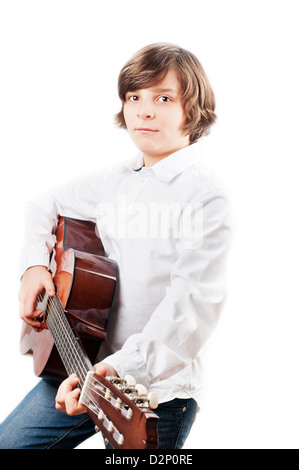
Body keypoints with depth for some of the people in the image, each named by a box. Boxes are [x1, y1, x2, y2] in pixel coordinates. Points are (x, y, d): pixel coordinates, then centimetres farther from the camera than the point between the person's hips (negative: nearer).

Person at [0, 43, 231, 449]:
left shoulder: (205, 197, -14)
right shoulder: (114, 180, 7)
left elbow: (193, 304, -23)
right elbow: (46, 206, 24)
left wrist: (120, 368, -32)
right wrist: (35, 264, 6)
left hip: (159, 388, -6)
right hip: (81, 367, 6)